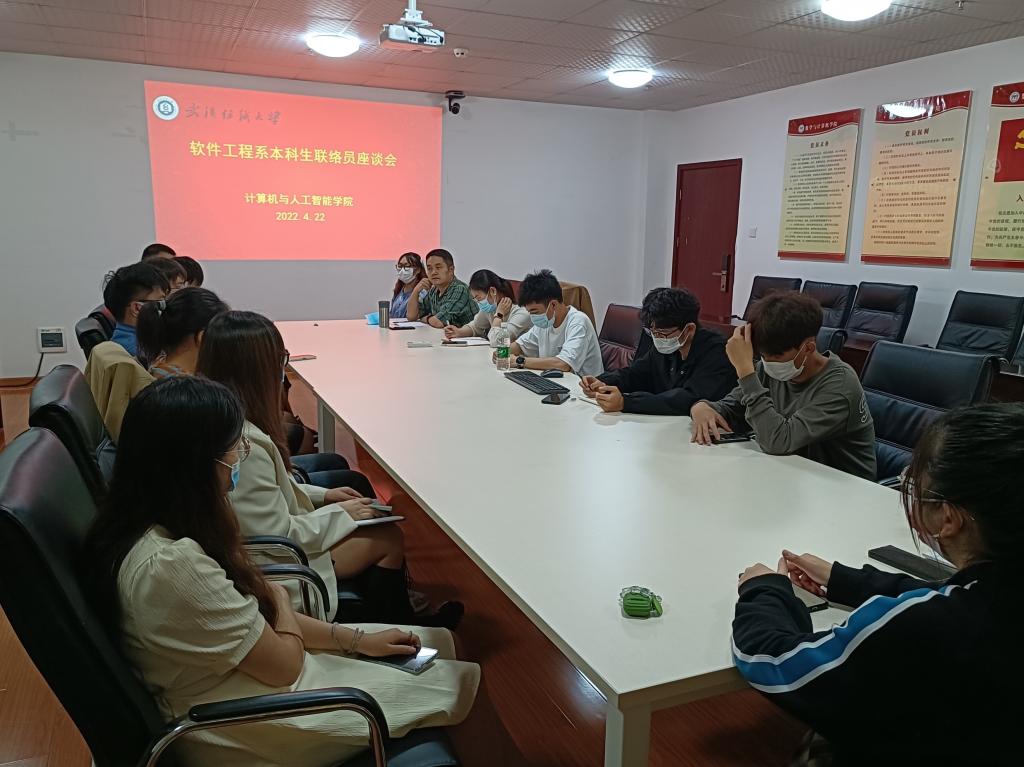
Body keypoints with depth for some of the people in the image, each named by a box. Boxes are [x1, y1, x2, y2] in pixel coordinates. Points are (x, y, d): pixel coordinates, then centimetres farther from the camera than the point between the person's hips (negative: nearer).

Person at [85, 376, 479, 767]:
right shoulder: (170, 563, -35)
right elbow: (285, 664, -23)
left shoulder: (149, 525, -5)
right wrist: (278, 597, -2)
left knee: (434, 642, 13)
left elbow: (251, 614, 3)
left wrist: (355, 639, 0)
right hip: (237, 730, -8)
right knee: (452, 685, 4)